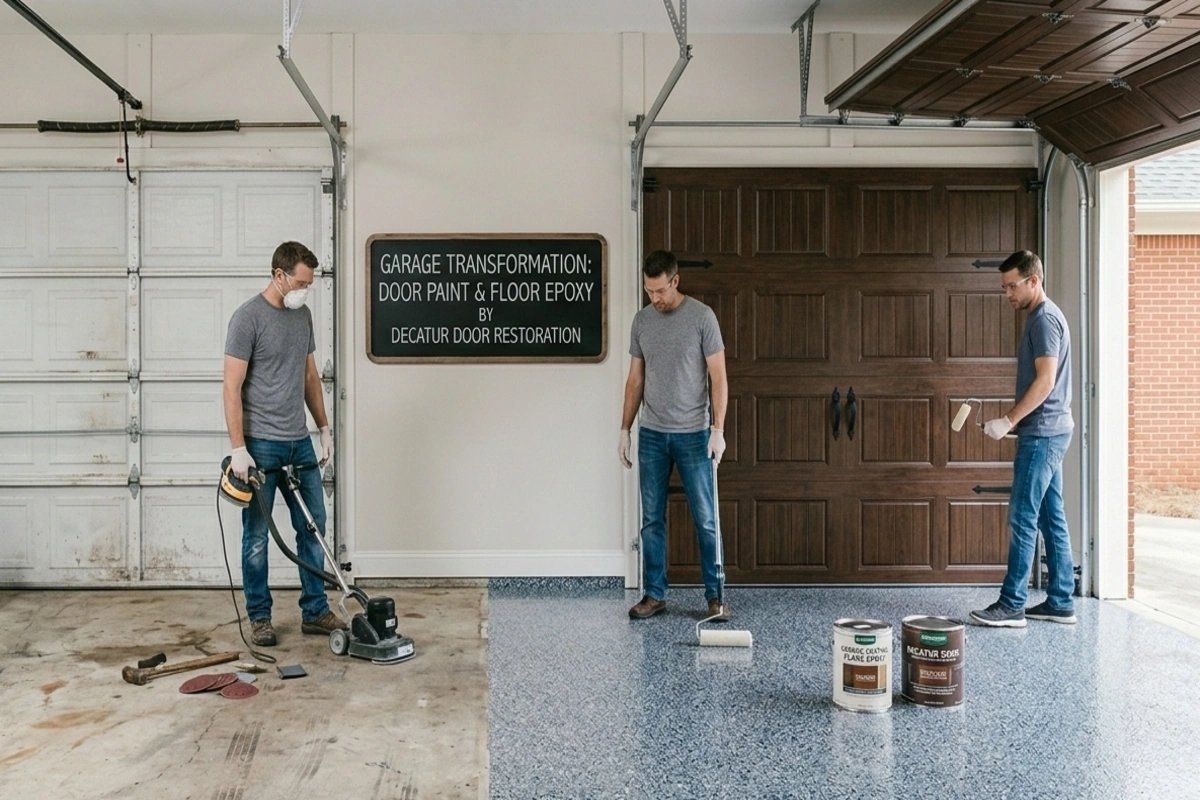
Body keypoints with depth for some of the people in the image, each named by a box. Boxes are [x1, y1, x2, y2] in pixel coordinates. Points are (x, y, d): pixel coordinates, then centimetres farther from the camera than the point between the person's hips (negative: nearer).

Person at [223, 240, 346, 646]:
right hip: (261, 445, -7)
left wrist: (325, 429, 15)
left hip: (300, 443, 7)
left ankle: (315, 611, 20)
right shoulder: (248, 317, -13)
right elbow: (232, 387, -15)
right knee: (257, 536, 5)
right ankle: (259, 618, 16)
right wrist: (239, 449, -18)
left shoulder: (303, 315, 10)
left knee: (313, 528, 10)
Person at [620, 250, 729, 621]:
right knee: (652, 519, 8)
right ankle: (655, 594, 17)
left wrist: (718, 429, -15)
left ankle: (715, 595, 10)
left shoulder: (702, 316, -7)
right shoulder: (642, 320, 7)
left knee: (706, 519, 1)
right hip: (651, 435, 4)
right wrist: (625, 429, 8)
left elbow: (718, 377, -8)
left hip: (693, 434, -4)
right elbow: (635, 379, 12)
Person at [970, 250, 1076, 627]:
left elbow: (1045, 381, -21)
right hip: (1047, 432, 10)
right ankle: (1061, 602, 16)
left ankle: (1011, 606, -4)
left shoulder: (1045, 318, -13)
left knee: (1023, 518, -8)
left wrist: (1009, 421, -18)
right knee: (1051, 518, 11)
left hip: (1042, 433, -10)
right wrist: (1016, 422, 18)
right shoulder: (1041, 317, 17)